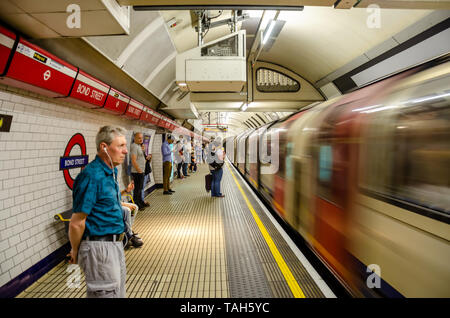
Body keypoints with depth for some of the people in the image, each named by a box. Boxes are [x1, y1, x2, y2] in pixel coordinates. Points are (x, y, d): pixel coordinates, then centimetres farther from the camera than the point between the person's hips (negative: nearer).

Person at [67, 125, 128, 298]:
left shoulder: (111, 172, 8)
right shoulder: (92, 176, -22)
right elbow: (76, 223, -19)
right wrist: (75, 252, -6)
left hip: (115, 244, 9)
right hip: (99, 247, -9)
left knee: (118, 292, 22)